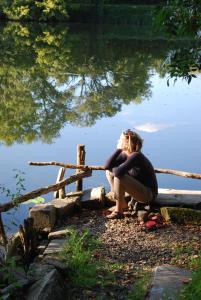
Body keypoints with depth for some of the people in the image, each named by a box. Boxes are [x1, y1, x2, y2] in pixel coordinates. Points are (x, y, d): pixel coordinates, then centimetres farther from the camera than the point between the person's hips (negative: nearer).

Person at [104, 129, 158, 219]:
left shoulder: (136, 156, -26)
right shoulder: (124, 154, -1)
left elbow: (119, 172, -37)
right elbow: (107, 166, -9)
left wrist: (113, 168, -13)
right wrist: (118, 150, -14)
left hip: (148, 194, -9)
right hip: (139, 189, 9)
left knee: (119, 177, -29)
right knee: (109, 172, 7)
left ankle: (118, 211, -14)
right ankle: (122, 204, 9)